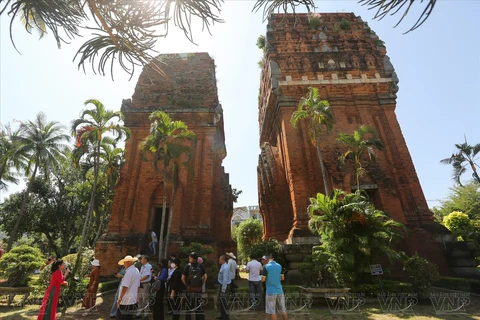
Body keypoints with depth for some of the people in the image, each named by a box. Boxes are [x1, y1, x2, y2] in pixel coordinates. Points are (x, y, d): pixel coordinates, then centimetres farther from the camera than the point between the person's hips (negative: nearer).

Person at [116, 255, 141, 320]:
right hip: (133, 300, 8)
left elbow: (125, 287, -21)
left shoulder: (129, 272, -18)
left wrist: (120, 299, -12)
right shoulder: (137, 271, 10)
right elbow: (138, 286, 15)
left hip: (125, 301, -8)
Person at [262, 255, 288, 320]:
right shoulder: (279, 266, 4)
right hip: (279, 291, 5)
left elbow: (263, 279, -10)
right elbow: (282, 278, 11)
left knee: (272, 311, 5)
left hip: (271, 292, -4)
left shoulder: (266, 267, -10)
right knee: (283, 310, 17)